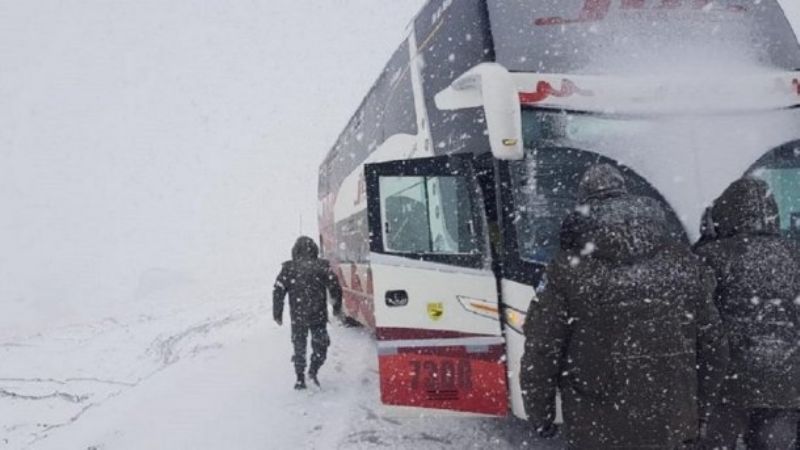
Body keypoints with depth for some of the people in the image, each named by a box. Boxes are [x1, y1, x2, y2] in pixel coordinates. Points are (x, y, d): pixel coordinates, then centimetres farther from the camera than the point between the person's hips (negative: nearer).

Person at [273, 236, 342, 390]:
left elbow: (278, 291, -2)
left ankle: (300, 379, 13)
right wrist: (337, 307, 13)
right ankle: (313, 371, -3)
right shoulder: (322, 267, -2)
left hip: (297, 317, 1)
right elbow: (335, 287, -2)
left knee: (299, 347, 13)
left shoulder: (288, 268, -2)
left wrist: (277, 313, 7)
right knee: (320, 345, 14)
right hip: (319, 316, 0)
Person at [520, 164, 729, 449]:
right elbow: (713, 347, 10)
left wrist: (540, 415, 8)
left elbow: (540, 351, -5)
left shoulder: (569, 268, -7)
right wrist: (697, 415, 20)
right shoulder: (681, 261, 5)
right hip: (668, 425, 3)